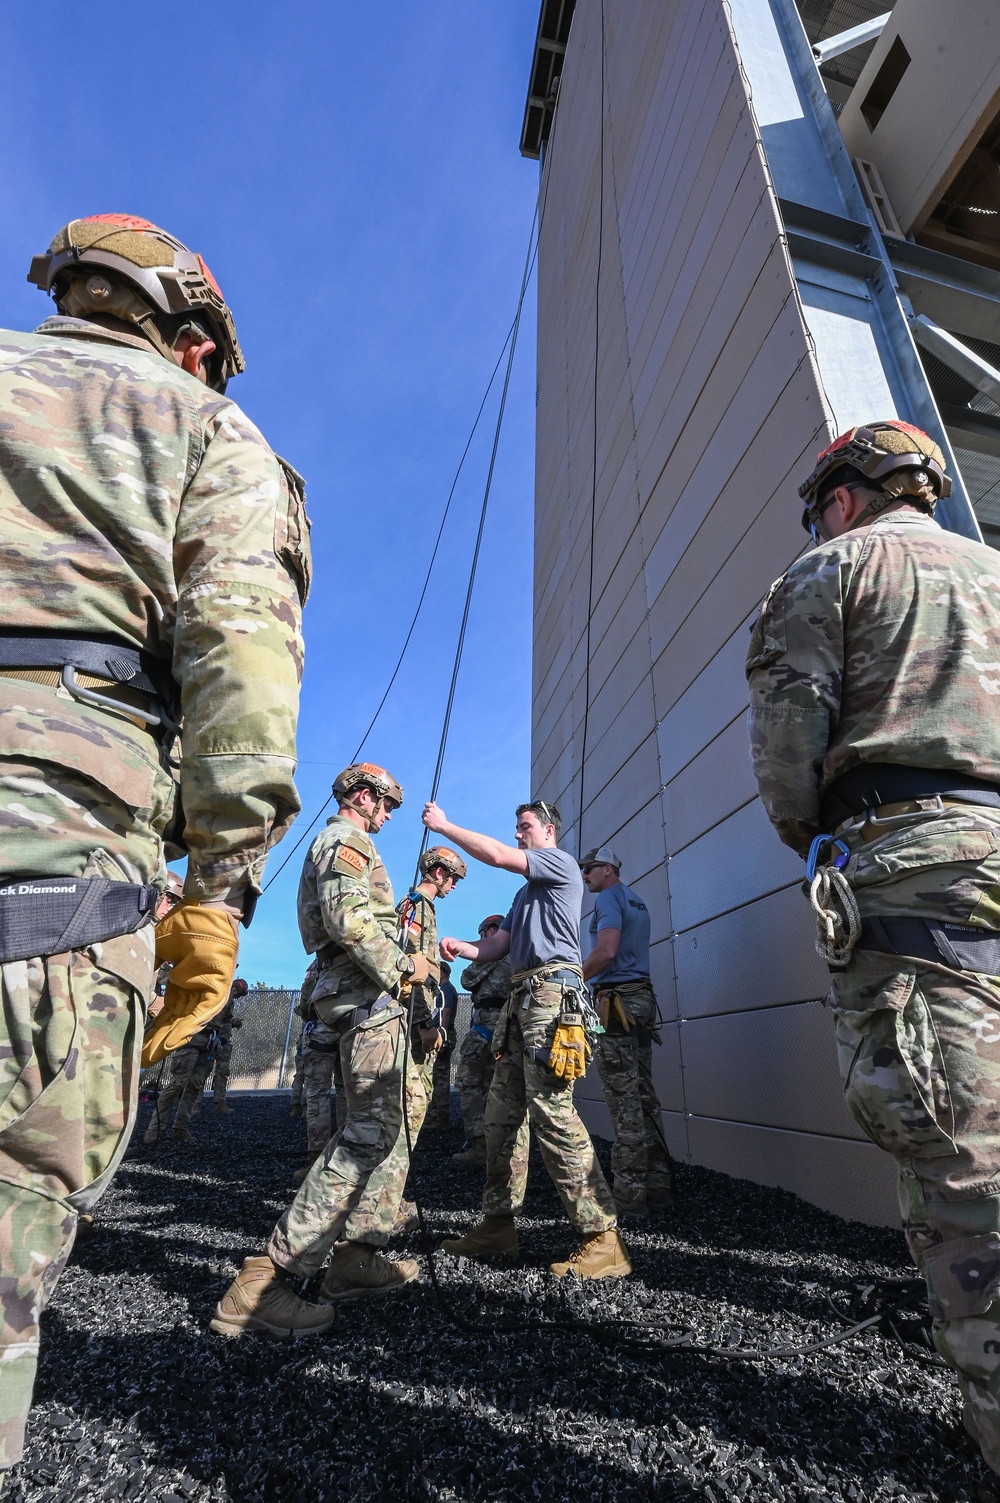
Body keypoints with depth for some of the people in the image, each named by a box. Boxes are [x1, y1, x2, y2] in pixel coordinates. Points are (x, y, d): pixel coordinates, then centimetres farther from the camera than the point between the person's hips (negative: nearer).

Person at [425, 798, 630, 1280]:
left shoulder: (561, 862, 3)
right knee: (501, 1113, 9)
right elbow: (496, 946, 22)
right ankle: (499, 1222, 17)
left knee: (551, 1110, -15)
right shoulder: (525, 893, 30)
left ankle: (602, 1237, -11)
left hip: (551, 990, -10)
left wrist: (443, 825, -2)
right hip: (521, 996, 10)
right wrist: (459, 947, 2)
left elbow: (496, 855, -10)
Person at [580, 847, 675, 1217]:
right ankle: (658, 1187, 17)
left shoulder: (609, 897, -6)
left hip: (615, 1003, -9)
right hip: (641, 1000, 9)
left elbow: (606, 952, -19)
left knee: (625, 1102, -6)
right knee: (644, 1097, 11)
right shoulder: (636, 902, 21)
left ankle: (629, 1197, -1)